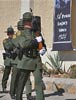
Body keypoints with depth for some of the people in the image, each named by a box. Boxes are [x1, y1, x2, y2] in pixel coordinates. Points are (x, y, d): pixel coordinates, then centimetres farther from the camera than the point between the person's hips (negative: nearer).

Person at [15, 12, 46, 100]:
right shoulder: (22, 33, -4)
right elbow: (23, 44, -24)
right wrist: (36, 40, -19)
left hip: (37, 61, 4)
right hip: (26, 61, -3)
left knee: (39, 81, -5)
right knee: (21, 83, 7)